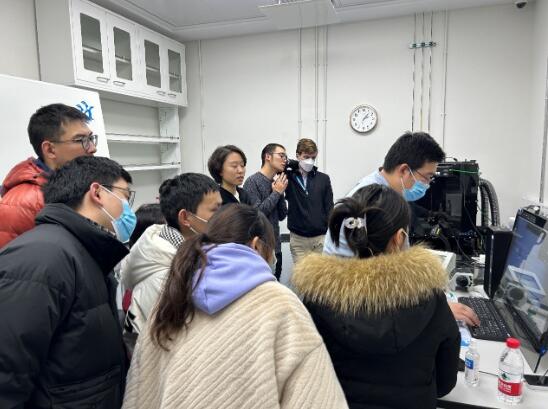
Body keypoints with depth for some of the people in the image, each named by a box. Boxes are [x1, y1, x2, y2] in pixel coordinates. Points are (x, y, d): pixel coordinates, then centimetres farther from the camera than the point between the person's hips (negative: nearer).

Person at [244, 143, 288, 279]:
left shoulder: (277, 183, 9)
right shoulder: (252, 181, -11)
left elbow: (282, 216, 10)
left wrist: (280, 193, -3)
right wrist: (277, 193, -12)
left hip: (275, 247, 7)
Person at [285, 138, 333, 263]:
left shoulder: (323, 178, 4)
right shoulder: (289, 176, 1)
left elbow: (329, 208, 5)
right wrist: (295, 163, -6)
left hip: (321, 237, 1)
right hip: (298, 238, -1)